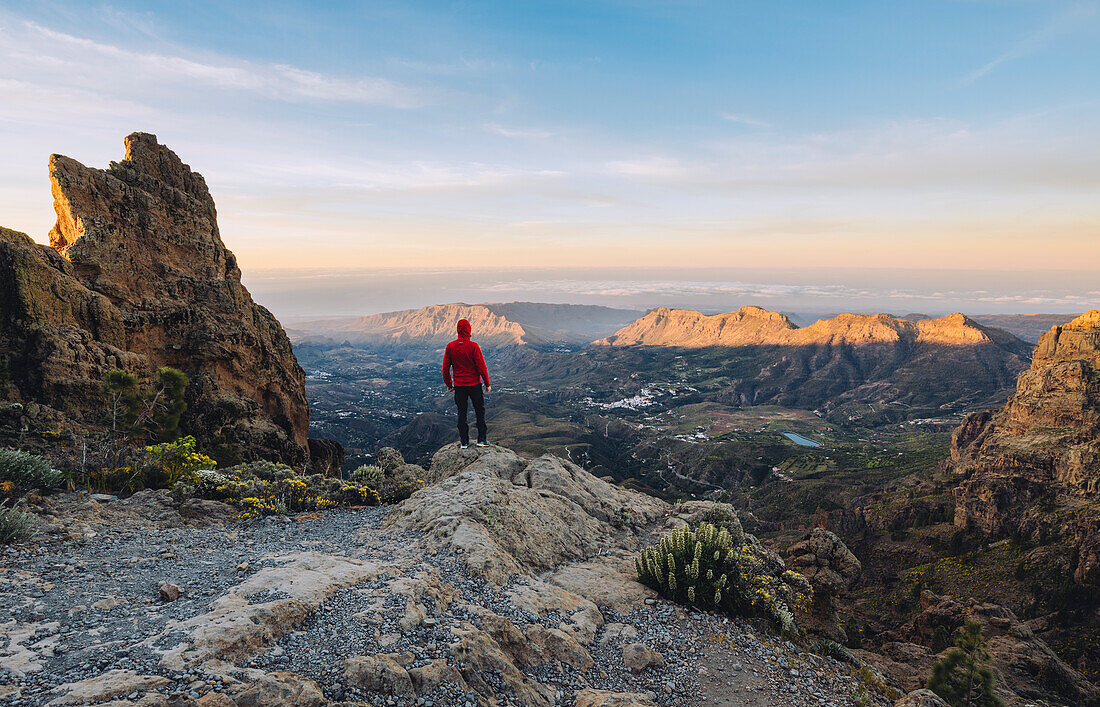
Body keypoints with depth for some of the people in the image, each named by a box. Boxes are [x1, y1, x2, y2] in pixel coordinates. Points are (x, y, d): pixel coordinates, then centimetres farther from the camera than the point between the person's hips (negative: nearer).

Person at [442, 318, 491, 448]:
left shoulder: (450, 346, -2)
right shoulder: (473, 346, -13)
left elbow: (445, 368, 2)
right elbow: (481, 366, -12)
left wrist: (449, 384, 13)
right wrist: (487, 384, -4)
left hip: (459, 385, 3)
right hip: (474, 384, -3)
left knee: (461, 412, 12)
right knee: (480, 411, 11)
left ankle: (464, 442, 15)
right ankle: (481, 440, 10)